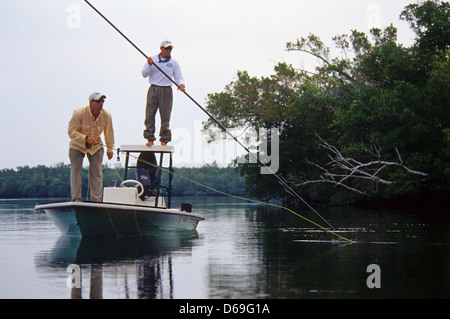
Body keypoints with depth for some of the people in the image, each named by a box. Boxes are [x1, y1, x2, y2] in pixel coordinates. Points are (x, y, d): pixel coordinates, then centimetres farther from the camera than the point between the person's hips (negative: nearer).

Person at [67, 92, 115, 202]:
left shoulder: (106, 115, -12)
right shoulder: (79, 113, -23)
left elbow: (109, 134, 2)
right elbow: (71, 131, -23)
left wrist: (110, 149, 9)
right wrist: (85, 138, -34)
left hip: (96, 146, 2)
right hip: (77, 145, -2)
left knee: (97, 172, -5)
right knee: (76, 171, -9)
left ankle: (96, 200, 0)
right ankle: (76, 199, -4)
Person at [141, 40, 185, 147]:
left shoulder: (174, 63, 11)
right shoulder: (152, 59, 9)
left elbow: (178, 77, 11)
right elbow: (144, 74, 5)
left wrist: (181, 84, -10)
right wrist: (149, 65, -13)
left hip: (166, 91, 0)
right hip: (153, 90, 0)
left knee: (165, 117, -3)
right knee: (149, 115, -4)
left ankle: (164, 140, 2)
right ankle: (150, 139, 3)